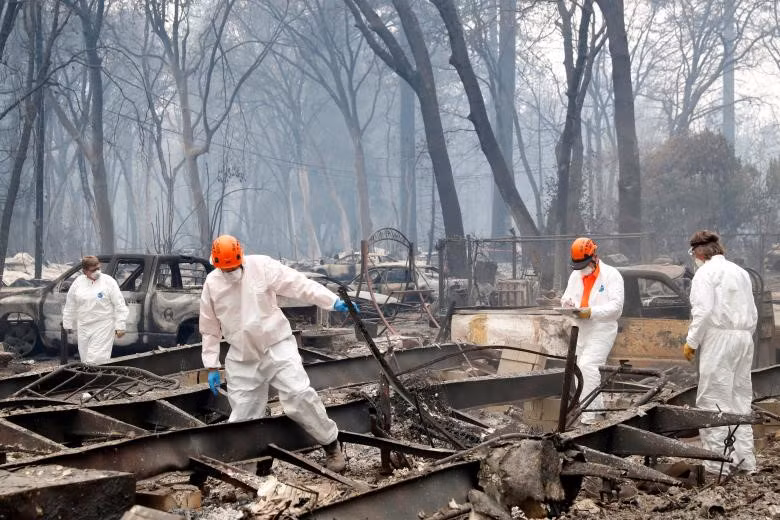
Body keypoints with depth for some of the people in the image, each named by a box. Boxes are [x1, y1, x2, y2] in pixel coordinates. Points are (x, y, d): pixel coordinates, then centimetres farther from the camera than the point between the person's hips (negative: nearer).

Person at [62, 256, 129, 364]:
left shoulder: (109, 282, -5)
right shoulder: (78, 283, 6)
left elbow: (120, 305, -5)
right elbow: (70, 306, 16)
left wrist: (120, 326, -9)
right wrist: (68, 324, 19)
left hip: (103, 327, -5)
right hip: (84, 327, 5)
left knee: (96, 359, -13)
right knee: (85, 358, 9)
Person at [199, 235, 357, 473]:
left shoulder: (261, 266, -10)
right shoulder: (212, 284, 0)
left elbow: (299, 284, -15)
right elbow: (210, 329, 9)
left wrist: (334, 301, -24)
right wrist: (212, 366, 7)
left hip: (277, 347, -3)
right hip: (242, 359, 3)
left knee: (299, 394, -17)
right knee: (242, 415, 3)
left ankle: (331, 444, -1)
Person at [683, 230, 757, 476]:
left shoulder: (705, 273, -6)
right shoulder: (741, 272, 18)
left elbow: (703, 311, -16)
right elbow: (753, 313, 19)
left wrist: (691, 341, -8)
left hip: (719, 338, -8)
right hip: (744, 337, 8)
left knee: (713, 400, -5)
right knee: (740, 399, 13)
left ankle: (717, 462, -7)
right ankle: (744, 460, 15)